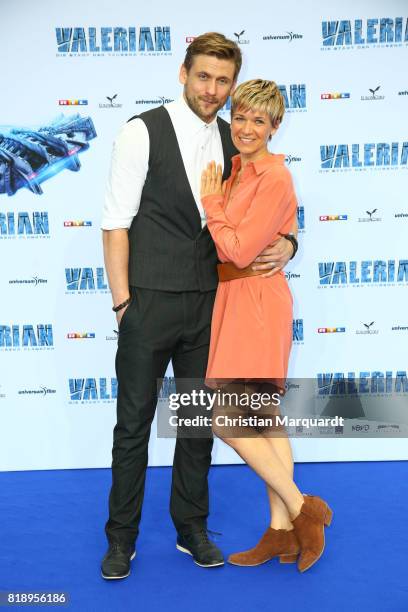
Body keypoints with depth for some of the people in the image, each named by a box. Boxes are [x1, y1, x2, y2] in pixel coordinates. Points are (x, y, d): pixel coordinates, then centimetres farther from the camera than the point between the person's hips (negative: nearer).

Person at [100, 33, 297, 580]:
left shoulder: (232, 142, 10)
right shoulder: (143, 132, -6)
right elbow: (117, 222, -8)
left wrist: (284, 243, -3)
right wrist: (123, 302, -11)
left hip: (208, 303, 5)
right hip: (150, 303, -5)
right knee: (134, 422, 5)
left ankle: (192, 529, 31)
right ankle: (122, 538, 23)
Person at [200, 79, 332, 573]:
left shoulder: (275, 178, -15)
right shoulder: (235, 171, 12)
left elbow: (239, 250, -19)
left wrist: (210, 201, -9)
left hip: (256, 302, -9)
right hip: (235, 299, 9)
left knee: (227, 421, -7)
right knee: (264, 421, 12)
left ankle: (303, 508, 9)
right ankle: (282, 531, 23)